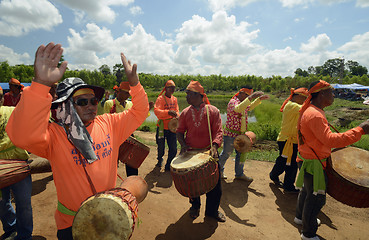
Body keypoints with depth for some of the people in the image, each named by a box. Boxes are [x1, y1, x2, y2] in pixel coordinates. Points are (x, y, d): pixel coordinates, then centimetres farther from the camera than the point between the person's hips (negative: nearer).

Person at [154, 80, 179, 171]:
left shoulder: (174, 99, 10)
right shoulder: (160, 98, -9)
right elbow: (156, 110, -24)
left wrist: (176, 116, -7)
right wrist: (168, 112, -38)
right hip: (162, 127, -4)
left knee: (173, 149, 3)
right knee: (161, 147, 12)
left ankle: (168, 166, 21)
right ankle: (159, 160, 43)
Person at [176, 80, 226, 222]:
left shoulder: (213, 111, -5)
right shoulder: (185, 113, 3)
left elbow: (218, 131, -9)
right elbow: (180, 131, 9)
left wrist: (214, 145, -25)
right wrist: (183, 144, -9)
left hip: (209, 153, -1)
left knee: (214, 184, 7)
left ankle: (212, 210, 33)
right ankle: (195, 206, 44)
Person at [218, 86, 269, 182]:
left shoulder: (242, 102, 11)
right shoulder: (233, 102, -18)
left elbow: (250, 107, 31)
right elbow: (238, 109, -41)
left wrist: (259, 99, 20)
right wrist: (251, 97, -42)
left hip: (240, 134, 9)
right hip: (231, 134, -9)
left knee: (242, 154, 14)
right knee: (226, 154, 7)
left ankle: (239, 174, 30)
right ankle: (219, 170, 29)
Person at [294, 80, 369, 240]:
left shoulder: (310, 111, 8)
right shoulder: (314, 114, -26)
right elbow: (330, 140, -35)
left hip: (309, 160, 10)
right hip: (313, 164, -10)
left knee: (307, 190, 27)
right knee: (316, 198, 5)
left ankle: (301, 217, 49)